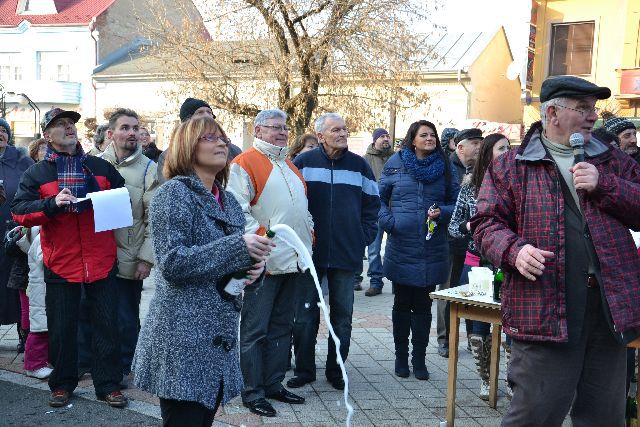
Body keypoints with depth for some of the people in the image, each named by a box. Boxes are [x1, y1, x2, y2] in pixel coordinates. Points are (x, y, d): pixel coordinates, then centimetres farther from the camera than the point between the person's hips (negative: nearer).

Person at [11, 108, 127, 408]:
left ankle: (108, 385, 17)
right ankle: (62, 384, 26)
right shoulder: (36, 173, 3)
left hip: (102, 262, 1)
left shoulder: (101, 167, 9)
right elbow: (18, 211, -6)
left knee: (106, 325, 5)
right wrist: (52, 204, -20)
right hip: (60, 264, -1)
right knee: (61, 327, 9)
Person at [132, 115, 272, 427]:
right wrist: (238, 247, -22)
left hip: (220, 336, 7)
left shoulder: (228, 201, 14)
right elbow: (171, 262, -18)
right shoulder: (173, 193, -8)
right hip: (182, 340, -7)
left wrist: (253, 264, -1)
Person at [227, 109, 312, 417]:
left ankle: (274, 383, 25)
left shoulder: (289, 166, 18)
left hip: (293, 261, 8)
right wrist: (263, 239, -21)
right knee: (256, 330, -1)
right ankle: (252, 392, 9)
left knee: (282, 326, 14)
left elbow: (303, 209, 24)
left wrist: (308, 239, 12)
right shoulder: (245, 164, -7)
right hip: (264, 262, -8)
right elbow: (237, 211, -16)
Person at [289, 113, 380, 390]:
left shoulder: (359, 166, 5)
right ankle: (304, 369, 19)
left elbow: (372, 204, 12)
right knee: (305, 314, 5)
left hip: (347, 254, 2)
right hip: (310, 253, -1)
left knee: (342, 315, 9)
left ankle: (336, 370, 21)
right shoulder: (304, 163, -1)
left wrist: (364, 237, 3)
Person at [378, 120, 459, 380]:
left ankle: (419, 359, 19)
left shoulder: (446, 167, 6)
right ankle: (401, 357, 22)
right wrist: (388, 222, -7)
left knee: (423, 306, 8)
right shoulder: (395, 164, 3)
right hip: (401, 248, -1)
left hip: (432, 249, 1)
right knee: (402, 304, 10)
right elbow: (379, 197, 8)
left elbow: (456, 203, 7)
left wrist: (442, 212, -12)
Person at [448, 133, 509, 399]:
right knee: (479, 325, 7)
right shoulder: (470, 186, 3)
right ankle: (485, 379, 24)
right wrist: (469, 226, -12)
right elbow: (453, 227, 7)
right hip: (477, 264, 1)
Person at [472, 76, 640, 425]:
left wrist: (604, 185, -8)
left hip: (611, 307, 4)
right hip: (545, 310, -4)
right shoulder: (511, 167, 5)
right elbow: (487, 223, 1)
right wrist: (514, 249, -19)